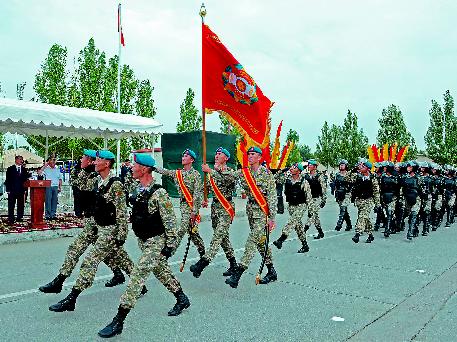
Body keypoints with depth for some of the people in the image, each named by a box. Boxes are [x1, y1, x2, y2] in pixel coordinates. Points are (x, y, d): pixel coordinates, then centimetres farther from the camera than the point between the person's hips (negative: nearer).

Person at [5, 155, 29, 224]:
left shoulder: (24, 169, 11)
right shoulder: (10, 169, 4)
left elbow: (26, 179, 9)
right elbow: (8, 180, 1)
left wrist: (25, 189, 0)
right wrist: (8, 189, -6)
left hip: (21, 190, 3)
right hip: (12, 190, -2)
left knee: (21, 205, 5)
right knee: (11, 205, 1)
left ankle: (19, 218, 13)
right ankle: (11, 219, 5)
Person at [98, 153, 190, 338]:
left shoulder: (158, 193, -21)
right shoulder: (137, 191, 5)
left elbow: (170, 220, -19)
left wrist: (170, 244, -18)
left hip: (156, 242, -9)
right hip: (143, 240, 9)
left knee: (137, 276, -11)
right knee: (162, 271, 20)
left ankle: (118, 321, -3)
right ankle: (182, 299, 39)